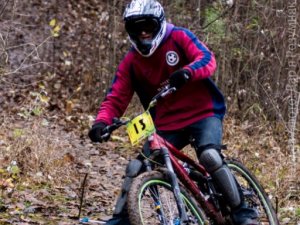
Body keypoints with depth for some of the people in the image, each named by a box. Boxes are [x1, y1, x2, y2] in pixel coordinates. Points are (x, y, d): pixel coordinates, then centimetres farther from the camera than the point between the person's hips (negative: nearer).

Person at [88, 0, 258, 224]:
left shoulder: (179, 37, -7)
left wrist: (187, 72, -43)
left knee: (209, 156, -30)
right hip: (167, 125, 4)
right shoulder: (130, 62, 1)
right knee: (136, 168, -9)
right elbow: (116, 99, -3)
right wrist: (102, 122, -23)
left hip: (203, 114, -4)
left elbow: (207, 59, -20)